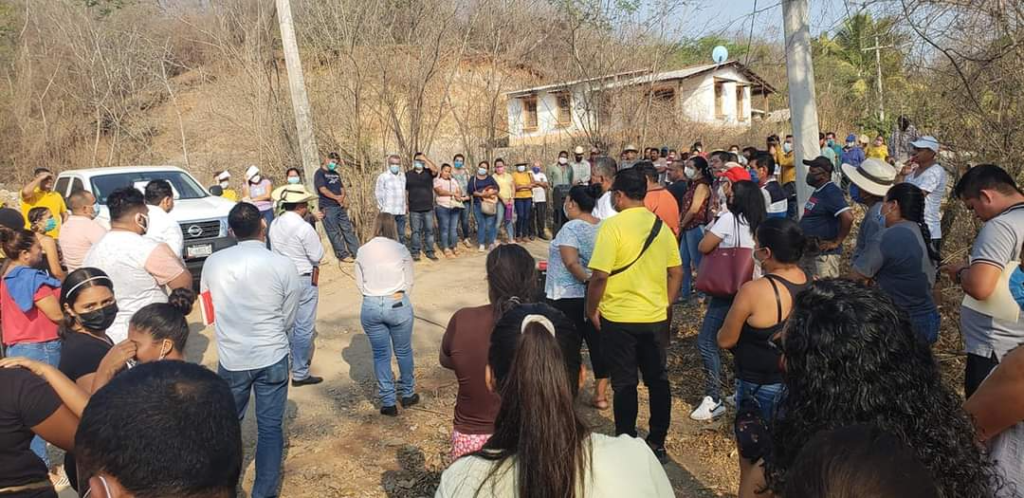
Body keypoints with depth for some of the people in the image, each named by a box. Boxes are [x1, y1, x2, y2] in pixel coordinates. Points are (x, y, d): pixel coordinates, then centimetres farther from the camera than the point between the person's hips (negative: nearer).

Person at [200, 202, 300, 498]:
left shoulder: (213, 263, -7)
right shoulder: (284, 266, -13)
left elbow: (210, 311, 7)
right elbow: (289, 321, -2)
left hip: (231, 359, 2)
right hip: (272, 358, -2)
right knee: (270, 428, 10)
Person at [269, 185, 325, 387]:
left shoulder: (275, 224, 2)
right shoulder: (304, 228, -21)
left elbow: (276, 249, 10)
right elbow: (317, 256, -14)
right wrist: (317, 240, 2)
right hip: (303, 281, -8)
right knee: (304, 328, 1)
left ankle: (288, 361, 37)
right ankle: (300, 373, 7)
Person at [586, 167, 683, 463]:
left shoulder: (613, 226, -15)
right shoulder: (662, 226, 2)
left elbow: (600, 275, -19)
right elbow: (677, 272, 7)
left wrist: (591, 310, -5)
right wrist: (665, 306, 17)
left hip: (619, 319, -4)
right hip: (655, 317, 5)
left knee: (624, 384, 7)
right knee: (658, 380, 16)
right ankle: (657, 444, 25)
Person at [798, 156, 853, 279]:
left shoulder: (831, 192, -17)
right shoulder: (818, 191, 13)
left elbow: (848, 217, -28)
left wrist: (836, 242, -20)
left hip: (824, 254, -10)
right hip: (810, 253, 10)